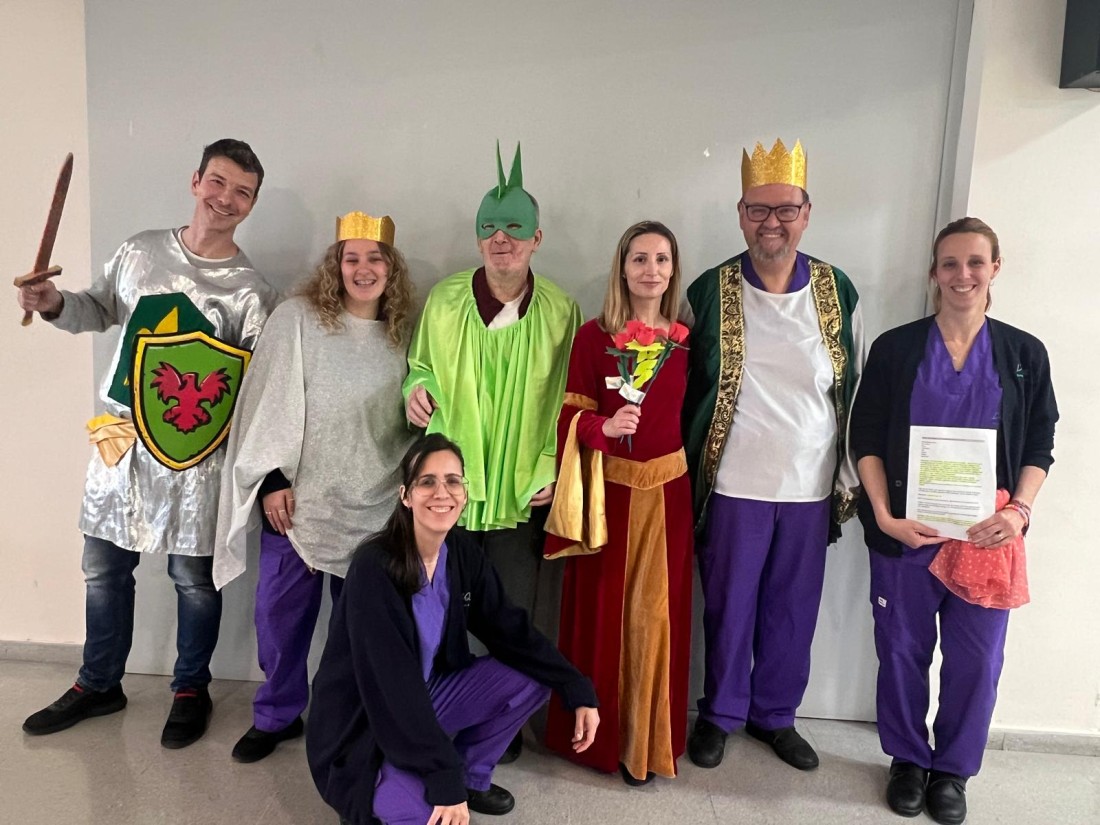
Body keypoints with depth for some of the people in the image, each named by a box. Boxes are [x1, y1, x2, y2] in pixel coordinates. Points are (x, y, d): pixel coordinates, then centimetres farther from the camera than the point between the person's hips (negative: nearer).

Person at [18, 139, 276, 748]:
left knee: (193, 577, 7)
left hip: (191, 454, -4)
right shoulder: (141, 250, 4)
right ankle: (99, 685, 38)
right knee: (103, 568, 16)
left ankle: (191, 690, 30)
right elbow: (101, 309, 20)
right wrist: (56, 305, -1)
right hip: (118, 437, 4)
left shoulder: (250, 291, -8)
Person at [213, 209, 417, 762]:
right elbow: (269, 402, -6)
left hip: (374, 509, 2)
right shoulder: (297, 319, -4)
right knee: (281, 613, 7)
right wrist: (271, 479, -10)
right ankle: (276, 715, 30)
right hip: (297, 501, -2)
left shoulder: (402, 332, 5)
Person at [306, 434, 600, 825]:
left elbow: (511, 631, -2)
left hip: (427, 698, 7)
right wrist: (445, 782, -29)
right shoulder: (374, 569, -26)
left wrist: (579, 693, -8)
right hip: (362, 729, -7)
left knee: (530, 678, -6)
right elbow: (392, 685, -29)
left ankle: (470, 776, 14)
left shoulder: (462, 551, -6)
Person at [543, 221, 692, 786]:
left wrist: (696, 481, 8)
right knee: (600, 611, 7)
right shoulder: (592, 336, -4)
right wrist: (605, 427, -23)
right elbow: (568, 416, -4)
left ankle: (647, 741, 26)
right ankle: (595, 734, 26)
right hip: (606, 491, -2)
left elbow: (692, 417, 10)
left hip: (667, 492, 2)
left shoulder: (686, 339, 4)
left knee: (655, 612, 9)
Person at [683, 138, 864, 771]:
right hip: (734, 483, -2)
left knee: (793, 609, 14)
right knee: (729, 606, 11)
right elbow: (683, 389, 2)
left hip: (812, 486, 2)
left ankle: (775, 714, 36)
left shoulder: (838, 291, 0)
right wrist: (687, 474, 1)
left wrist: (851, 478, 6)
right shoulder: (709, 293, -4)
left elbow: (857, 391, 7)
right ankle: (720, 713, 32)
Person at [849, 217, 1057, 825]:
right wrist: (885, 516, -11)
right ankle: (907, 760, 32)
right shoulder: (895, 348, 0)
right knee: (903, 650, 10)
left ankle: (952, 770, 31)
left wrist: (1019, 511, -10)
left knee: (976, 658, 8)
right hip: (906, 532, -1)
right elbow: (866, 439, -1)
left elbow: (1039, 448, 7)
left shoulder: (1024, 354, 5)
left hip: (987, 535, 1)